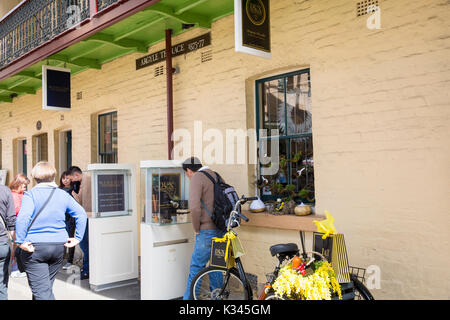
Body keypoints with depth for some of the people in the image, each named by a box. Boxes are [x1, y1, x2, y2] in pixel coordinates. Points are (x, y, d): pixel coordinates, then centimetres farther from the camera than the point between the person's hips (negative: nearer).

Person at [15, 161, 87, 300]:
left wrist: (20, 241, -18)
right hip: (59, 246, 5)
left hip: (35, 247, -5)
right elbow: (81, 214, 2)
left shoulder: (30, 194, -7)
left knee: (41, 290, -3)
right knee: (46, 286, 22)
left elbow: (23, 217, -22)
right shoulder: (63, 194, 6)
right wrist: (78, 238, 5)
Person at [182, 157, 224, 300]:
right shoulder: (215, 175, 15)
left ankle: (188, 298, 5)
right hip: (221, 229, 8)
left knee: (196, 267, -1)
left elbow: (195, 207, -23)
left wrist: (196, 228, -10)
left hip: (207, 230, -8)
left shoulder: (197, 177, -10)